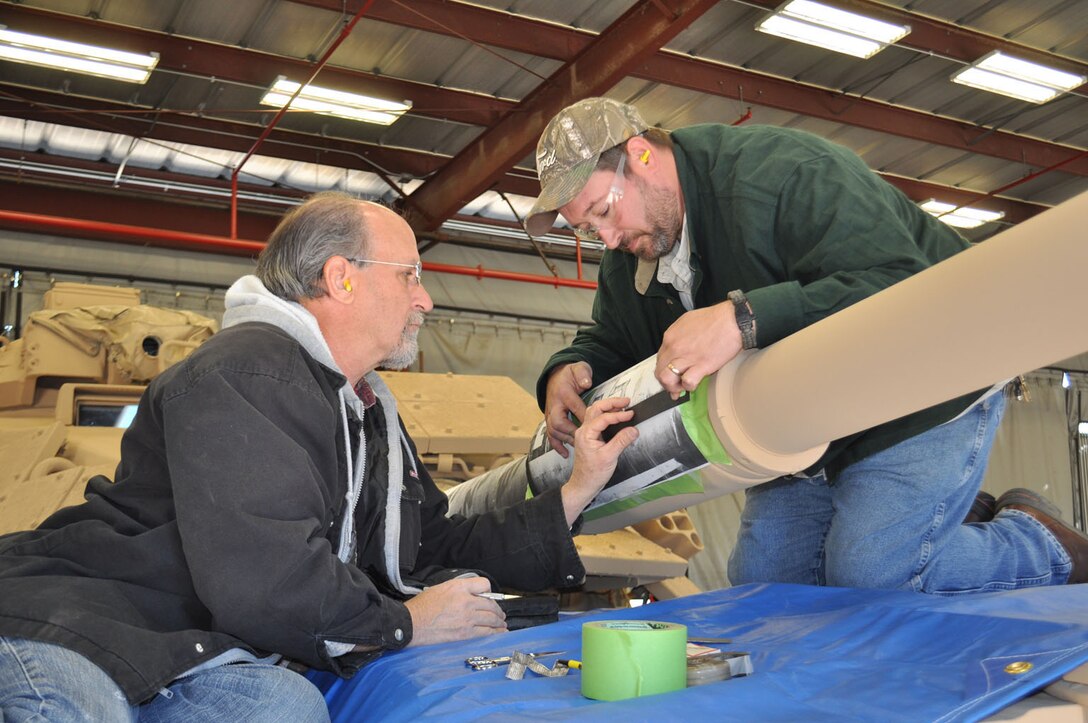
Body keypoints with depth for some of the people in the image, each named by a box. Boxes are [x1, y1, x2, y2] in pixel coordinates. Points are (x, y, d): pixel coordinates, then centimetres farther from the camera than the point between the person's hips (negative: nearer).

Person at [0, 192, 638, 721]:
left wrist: (576, 493, 11)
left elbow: (439, 549, 17)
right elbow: (261, 575, -26)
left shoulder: (371, 413, 18)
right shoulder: (248, 370, -14)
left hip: (208, 661, 9)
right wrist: (402, 622, -10)